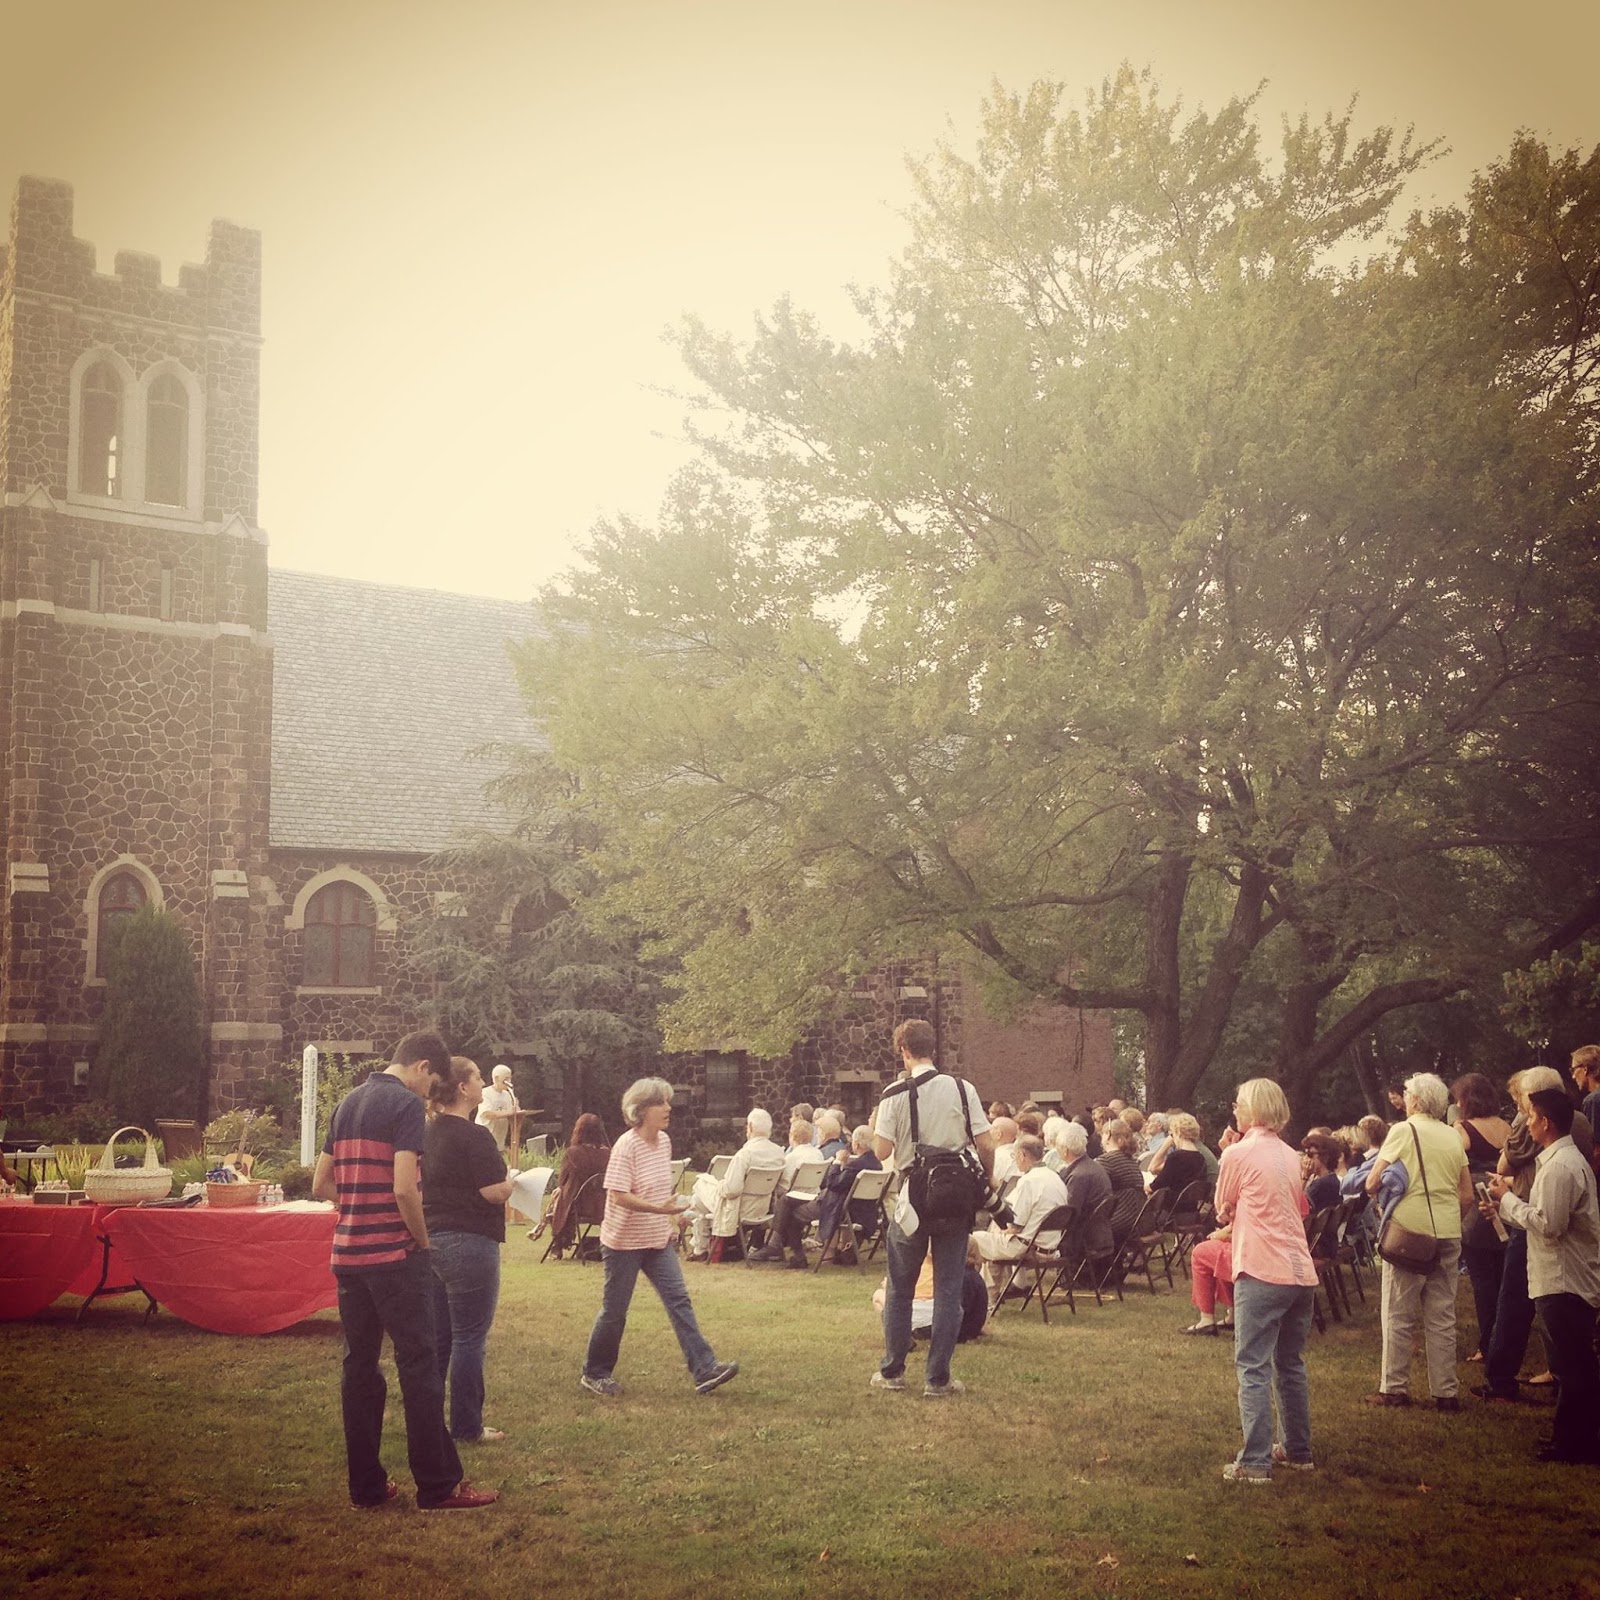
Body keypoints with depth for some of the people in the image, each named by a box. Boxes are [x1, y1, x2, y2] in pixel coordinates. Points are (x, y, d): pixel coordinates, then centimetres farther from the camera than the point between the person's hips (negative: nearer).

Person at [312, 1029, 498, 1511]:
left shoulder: (347, 1104, 14)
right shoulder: (407, 1104, -11)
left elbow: (321, 1185, 17)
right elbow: (405, 1189, -20)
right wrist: (423, 1239, -6)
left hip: (348, 1253, 8)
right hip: (394, 1254, -8)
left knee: (359, 1364, 10)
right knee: (418, 1364, -2)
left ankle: (366, 1486, 15)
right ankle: (438, 1487, 1)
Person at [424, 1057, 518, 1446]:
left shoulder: (429, 1133, 9)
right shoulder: (474, 1136, -16)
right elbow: (496, 1192, -20)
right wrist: (511, 1180, 1)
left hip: (432, 1239, 8)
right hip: (469, 1242, -8)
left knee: (437, 1336, 15)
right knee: (469, 1337, 0)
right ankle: (466, 1427, 6)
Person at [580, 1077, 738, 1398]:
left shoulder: (664, 1142, 5)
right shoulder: (626, 1146, -19)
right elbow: (619, 1196, -25)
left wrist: (672, 1217, 13)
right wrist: (659, 1209, -34)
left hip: (658, 1240, 7)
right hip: (624, 1241, -7)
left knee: (679, 1300, -2)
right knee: (615, 1310, 4)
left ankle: (705, 1370, -5)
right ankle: (594, 1374, 21)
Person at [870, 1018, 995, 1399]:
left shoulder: (895, 1096, -9)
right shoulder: (962, 1089, -4)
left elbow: (882, 1152, -10)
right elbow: (986, 1145, -5)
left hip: (913, 1197, -1)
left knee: (900, 1288, 14)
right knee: (948, 1289, 6)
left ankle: (892, 1371, 20)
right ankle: (938, 1378, 7)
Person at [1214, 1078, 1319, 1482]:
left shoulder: (1237, 1154, -7)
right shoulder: (1290, 1156, 12)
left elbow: (1223, 1211, 5)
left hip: (1262, 1272, -7)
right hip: (1300, 1271, 7)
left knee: (1253, 1368, -5)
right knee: (1291, 1364, 18)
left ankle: (1255, 1462, -8)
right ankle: (1297, 1450, 26)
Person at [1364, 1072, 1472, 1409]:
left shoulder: (1403, 1131, -6)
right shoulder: (1453, 1137, 9)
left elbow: (1372, 1183, -9)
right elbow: (1467, 1196, 11)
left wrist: (1383, 1188, 12)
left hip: (1409, 1231, -5)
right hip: (1448, 1235, 5)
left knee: (1399, 1316, 3)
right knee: (1442, 1317, 9)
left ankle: (1393, 1388, 5)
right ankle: (1445, 1391, 10)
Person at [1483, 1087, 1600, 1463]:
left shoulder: (1560, 1167, -20)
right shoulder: (1565, 1158, 13)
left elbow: (1549, 1224, -25)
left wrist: (1508, 1199, -14)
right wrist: (1506, 1204, 9)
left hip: (1564, 1281, -11)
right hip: (1566, 1277, 11)